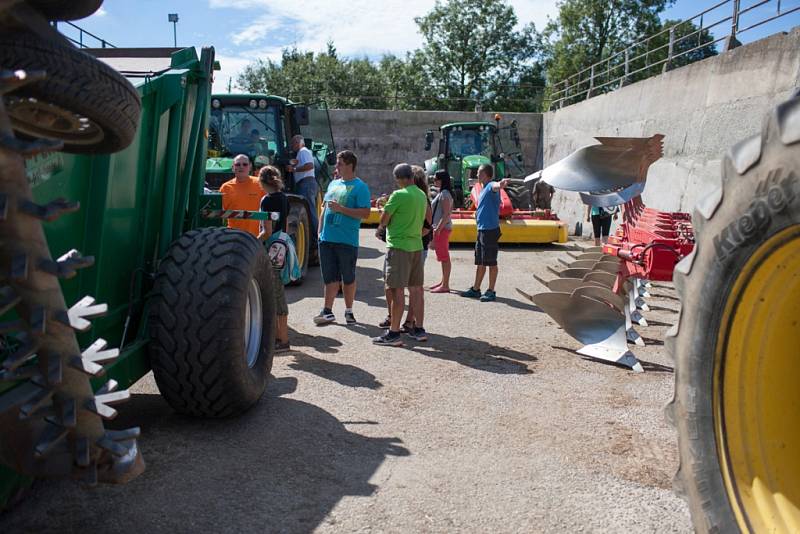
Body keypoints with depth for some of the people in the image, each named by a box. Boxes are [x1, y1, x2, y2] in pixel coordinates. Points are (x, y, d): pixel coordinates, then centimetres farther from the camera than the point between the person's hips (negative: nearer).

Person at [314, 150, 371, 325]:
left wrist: (341, 209, -19)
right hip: (327, 239, 6)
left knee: (348, 278, 6)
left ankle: (348, 311, 18)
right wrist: (320, 231, 12)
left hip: (347, 241, -6)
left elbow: (365, 213, -14)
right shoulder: (333, 184, 16)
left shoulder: (360, 187, -5)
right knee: (330, 277, 8)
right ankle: (327, 312, 13)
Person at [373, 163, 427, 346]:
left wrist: (380, 228, 14)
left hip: (398, 246, -7)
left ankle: (394, 333, -1)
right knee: (415, 289, 13)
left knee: (397, 290, -5)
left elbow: (384, 219, -9)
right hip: (416, 245, 8)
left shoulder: (398, 195, -13)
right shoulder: (422, 195, 11)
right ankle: (419, 329, 20)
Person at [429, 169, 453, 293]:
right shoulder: (441, 193, 15)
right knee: (443, 256, 16)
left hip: (442, 228, -10)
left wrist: (438, 229, -23)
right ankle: (443, 282, 25)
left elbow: (446, 214, -21)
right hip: (439, 228, 10)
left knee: (444, 257, -7)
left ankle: (445, 286, -3)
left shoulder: (444, 193, -15)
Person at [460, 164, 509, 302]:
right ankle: (475, 289, 25)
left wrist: (500, 185, -60)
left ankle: (491, 292, 6)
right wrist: (478, 214, 13)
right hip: (481, 229, 10)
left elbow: (495, 186, -39)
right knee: (480, 262, 16)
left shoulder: (490, 186, -13)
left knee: (491, 262, -1)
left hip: (490, 230, -10)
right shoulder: (483, 189, 18)